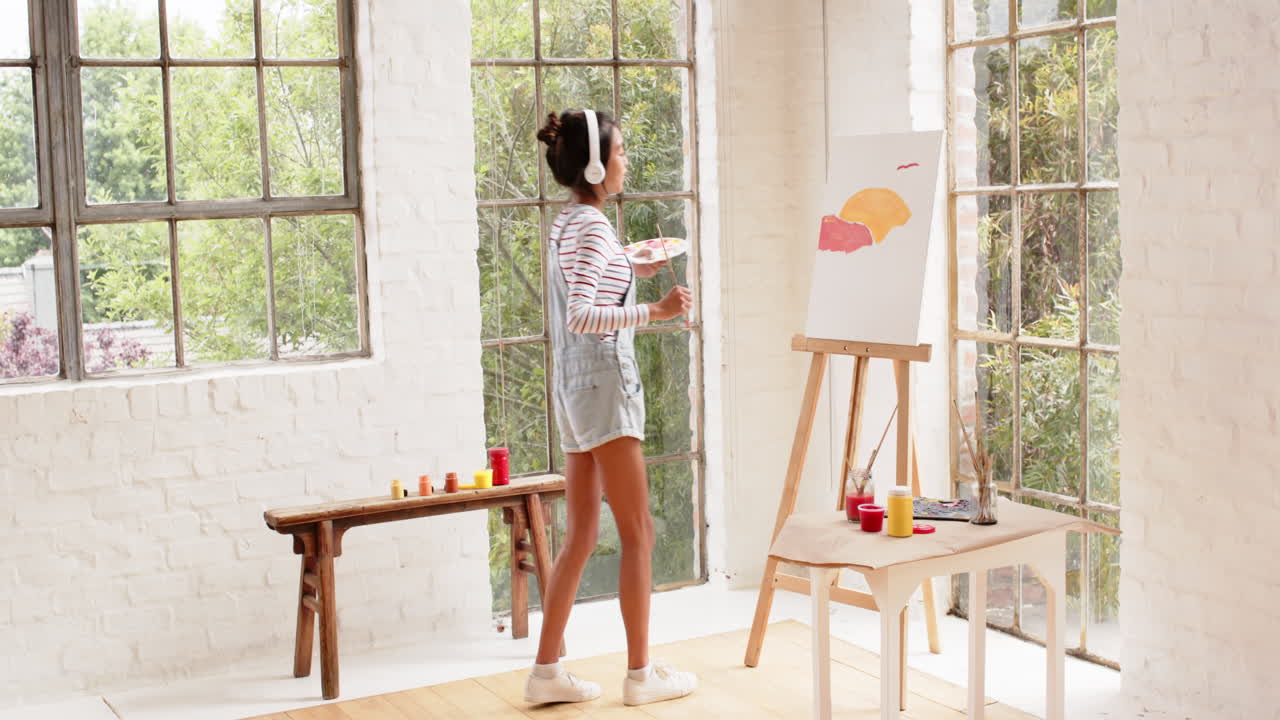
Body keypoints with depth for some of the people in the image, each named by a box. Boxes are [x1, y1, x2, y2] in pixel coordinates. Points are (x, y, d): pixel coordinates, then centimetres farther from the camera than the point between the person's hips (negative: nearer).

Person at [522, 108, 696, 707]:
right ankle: (641, 674, 7)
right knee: (638, 535, -1)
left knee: (579, 537, 11)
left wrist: (633, 271, 28)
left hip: (575, 389, 10)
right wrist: (654, 312, -28)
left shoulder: (567, 223, 15)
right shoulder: (592, 226, -14)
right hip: (605, 386, -9)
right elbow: (580, 317, -23)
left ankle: (546, 671, 13)